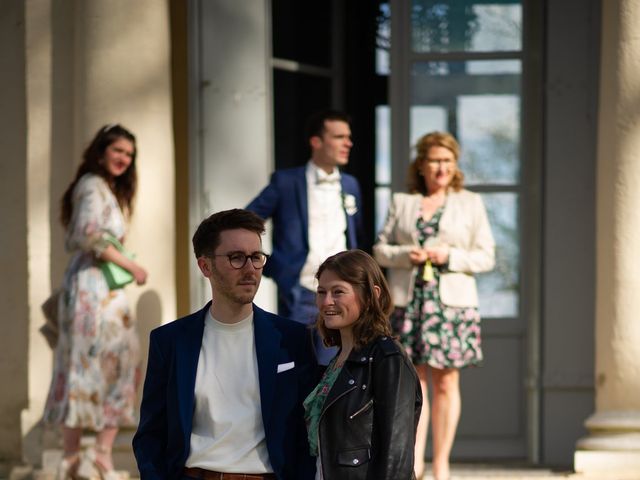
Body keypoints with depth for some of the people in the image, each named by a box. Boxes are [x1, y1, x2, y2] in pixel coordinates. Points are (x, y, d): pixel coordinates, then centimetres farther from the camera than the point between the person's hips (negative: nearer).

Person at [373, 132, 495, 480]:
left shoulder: (471, 204, 9)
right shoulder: (401, 203, 12)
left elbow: (485, 256, 5)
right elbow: (380, 249, 10)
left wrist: (450, 256, -11)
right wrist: (406, 254, -10)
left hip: (452, 303, -1)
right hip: (407, 301, 1)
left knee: (446, 382, -1)